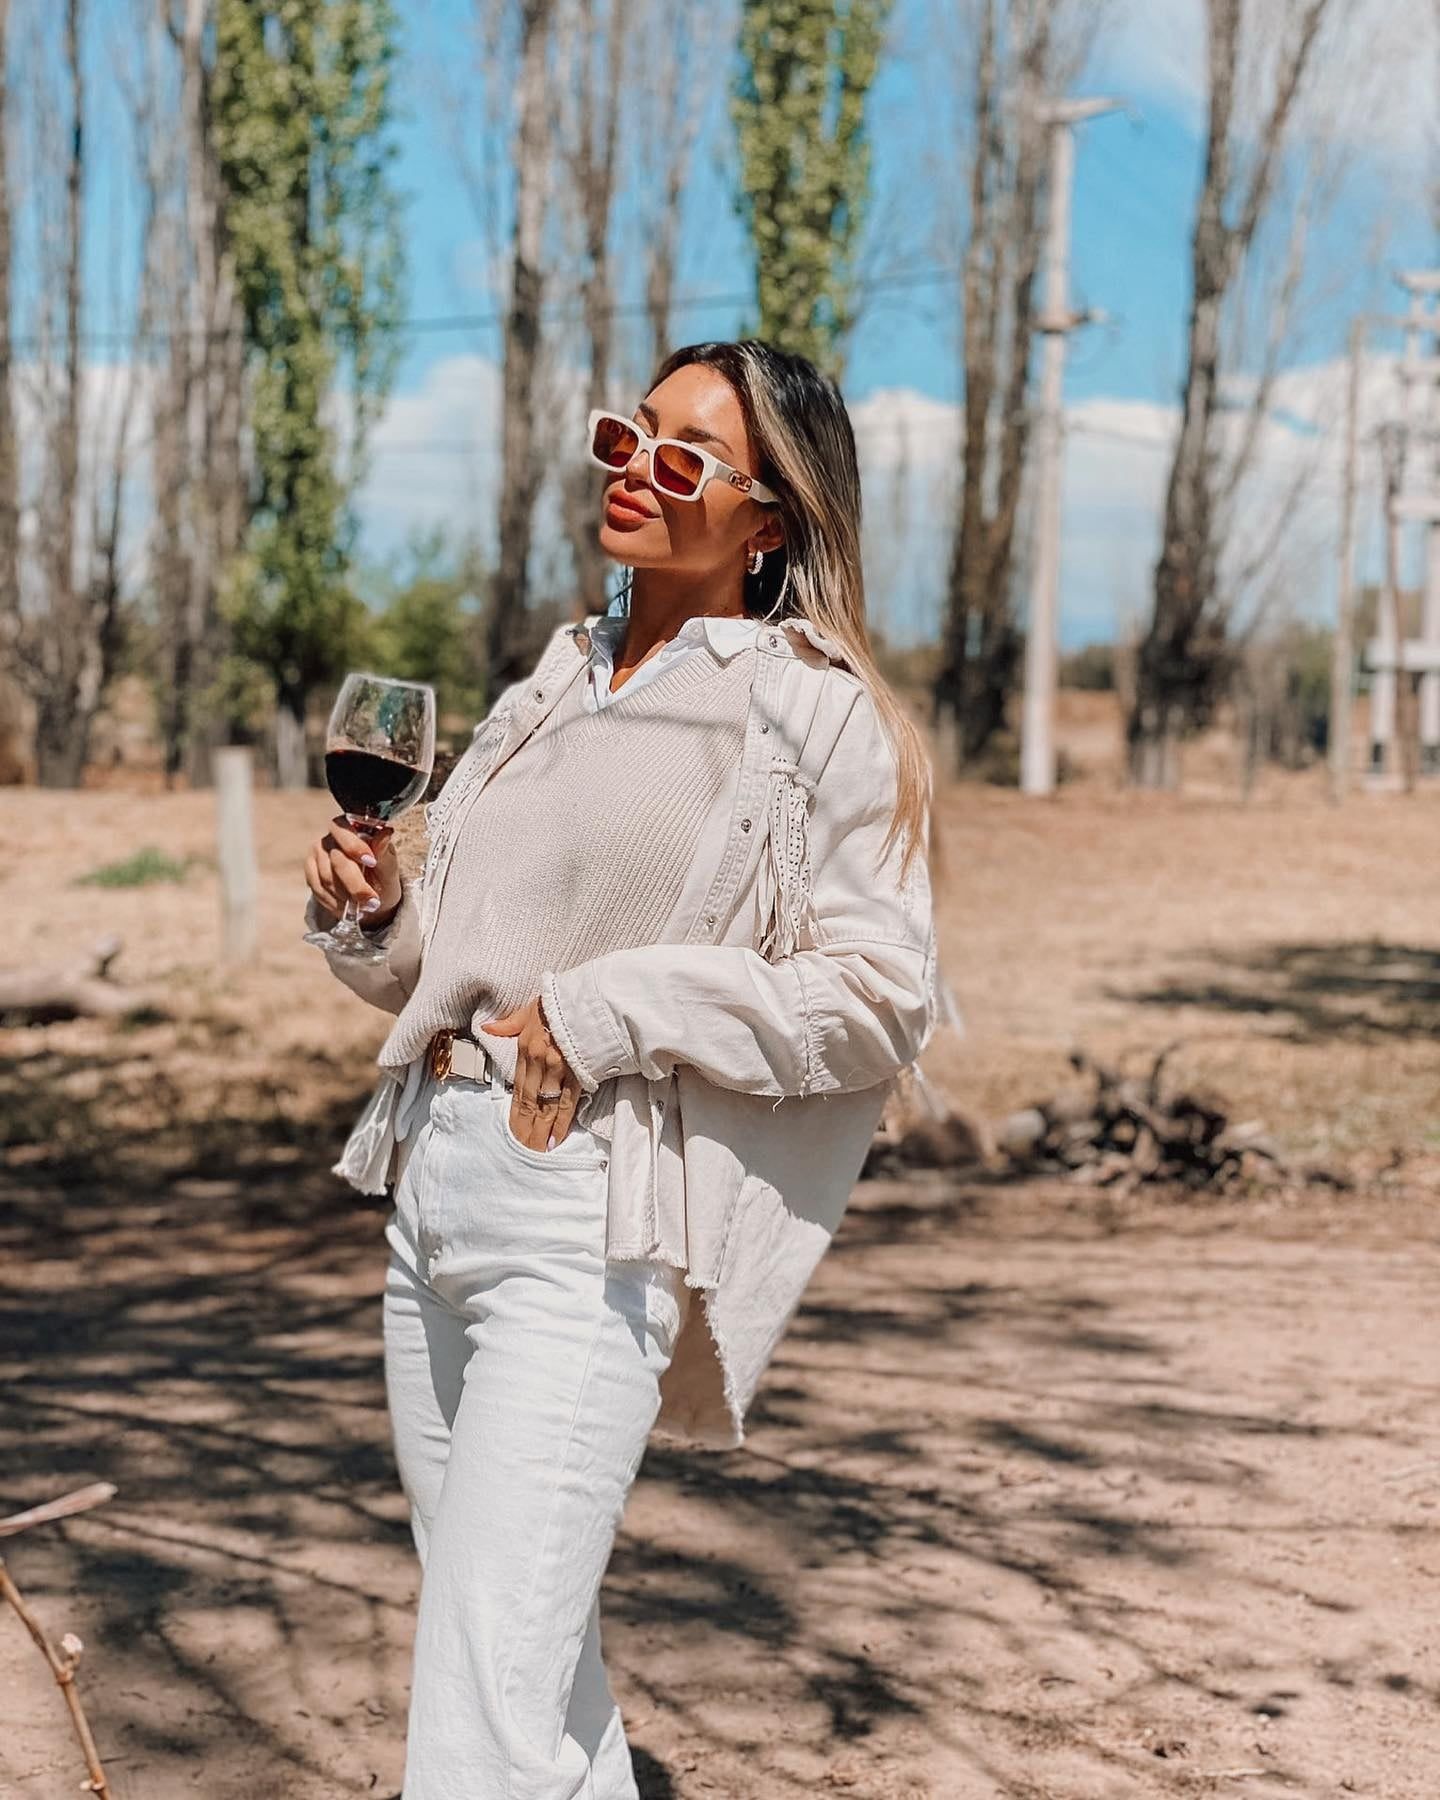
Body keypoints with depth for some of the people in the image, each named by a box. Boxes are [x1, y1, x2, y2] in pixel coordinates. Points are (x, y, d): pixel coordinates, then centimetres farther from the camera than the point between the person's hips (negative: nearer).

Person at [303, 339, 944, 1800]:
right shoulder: (558, 683, 17)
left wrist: (615, 1008, -15)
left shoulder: (818, 716, -4)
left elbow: (882, 999, -10)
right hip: (435, 1175, 8)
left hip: (590, 1214, -7)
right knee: (531, 1647, 16)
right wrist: (378, 920, 1)